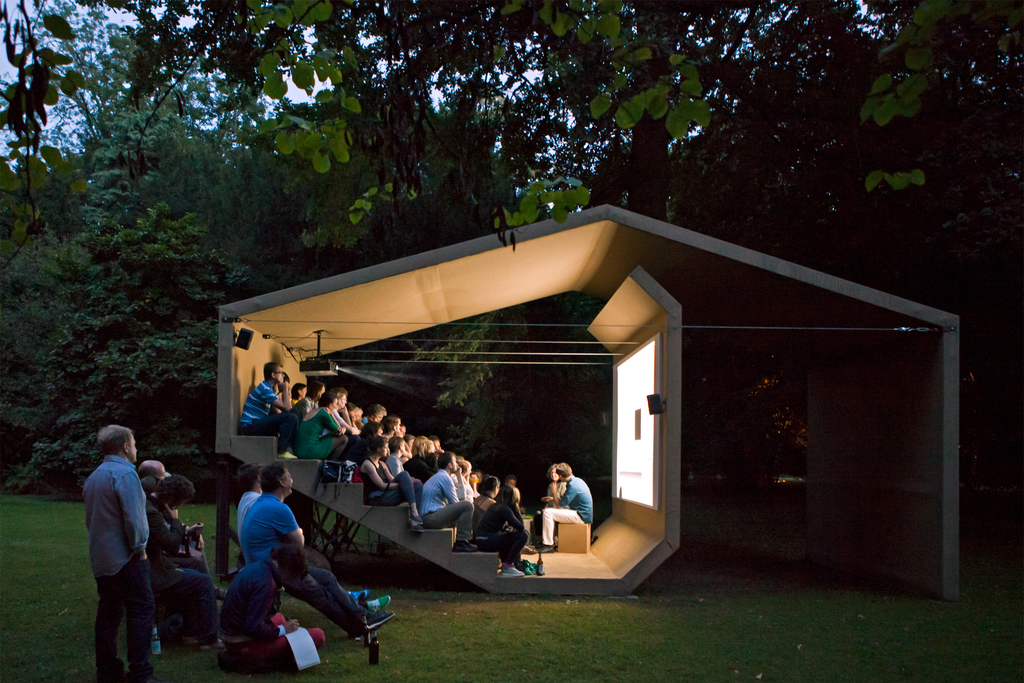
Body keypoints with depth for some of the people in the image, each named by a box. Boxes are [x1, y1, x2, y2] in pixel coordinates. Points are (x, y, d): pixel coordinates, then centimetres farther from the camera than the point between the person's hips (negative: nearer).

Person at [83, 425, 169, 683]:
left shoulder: (94, 477, 17)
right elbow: (133, 516, -20)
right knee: (142, 609, -7)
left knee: (109, 611, 13)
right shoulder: (125, 473, -14)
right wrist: (139, 547, -10)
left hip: (101, 559, 9)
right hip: (125, 557, -9)